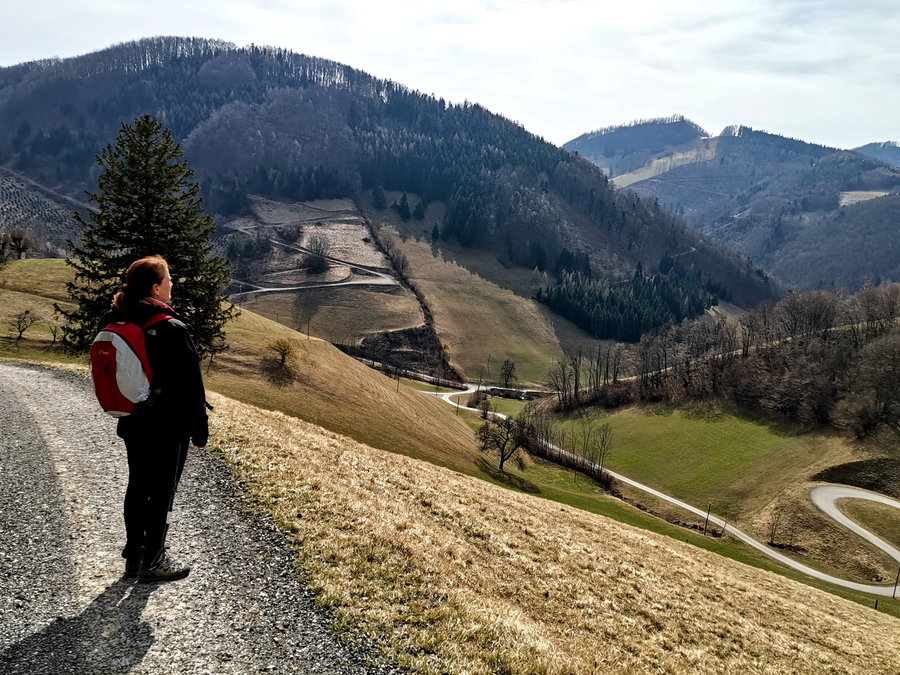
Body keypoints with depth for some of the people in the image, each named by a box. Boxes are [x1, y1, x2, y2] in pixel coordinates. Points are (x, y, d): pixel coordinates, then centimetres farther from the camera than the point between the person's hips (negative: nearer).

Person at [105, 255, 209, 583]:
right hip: (168, 428, -7)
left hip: (133, 424, 7)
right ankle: (152, 563, 17)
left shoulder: (117, 325, 1)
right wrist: (200, 430, -9)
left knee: (137, 488, 18)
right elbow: (190, 384, -17)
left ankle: (133, 556, 29)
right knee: (161, 493, 6)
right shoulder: (172, 329, -21)